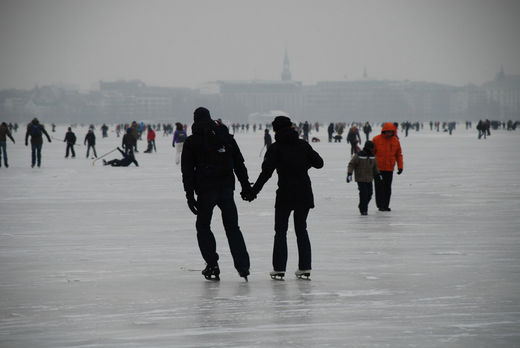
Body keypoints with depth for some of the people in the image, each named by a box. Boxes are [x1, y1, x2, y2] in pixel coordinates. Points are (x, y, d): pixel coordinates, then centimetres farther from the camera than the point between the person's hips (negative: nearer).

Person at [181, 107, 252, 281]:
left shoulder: (191, 142, -2)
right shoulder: (226, 137, 8)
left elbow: (187, 171, -4)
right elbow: (239, 164, 11)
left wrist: (190, 195, -3)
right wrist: (245, 185, 16)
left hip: (205, 191, -3)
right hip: (227, 189, 3)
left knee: (203, 226, 13)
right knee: (232, 227, 10)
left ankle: (212, 265, 3)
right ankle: (243, 265, 1)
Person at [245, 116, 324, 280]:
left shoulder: (275, 148, -6)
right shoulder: (303, 145, 3)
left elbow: (266, 172, -14)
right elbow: (319, 163, 6)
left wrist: (253, 192, -12)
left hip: (285, 194, -3)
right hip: (304, 193, 3)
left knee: (281, 231, 6)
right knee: (301, 229, 15)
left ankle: (279, 269, 2)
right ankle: (305, 268, 12)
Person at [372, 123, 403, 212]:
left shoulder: (395, 141, 5)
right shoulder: (376, 139, -5)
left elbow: (399, 155, 11)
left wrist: (400, 167, 5)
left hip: (389, 169, 3)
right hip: (378, 168, -3)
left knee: (388, 188, 7)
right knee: (380, 187, -5)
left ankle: (386, 205, 13)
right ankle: (381, 205, -1)